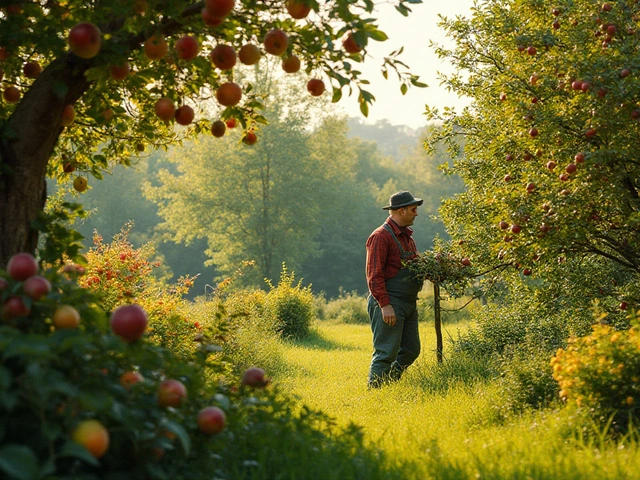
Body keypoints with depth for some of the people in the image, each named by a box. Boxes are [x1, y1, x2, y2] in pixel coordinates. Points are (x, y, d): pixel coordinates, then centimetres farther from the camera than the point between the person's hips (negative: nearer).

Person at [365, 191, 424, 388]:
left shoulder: (406, 235, 16)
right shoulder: (381, 236, -13)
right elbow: (374, 274, -18)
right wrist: (385, 305, -23)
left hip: (409, 303, 9)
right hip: (389, 304, -9)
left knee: (411, 350, 12)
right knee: (386, 352, -8)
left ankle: (390, 385, 24)